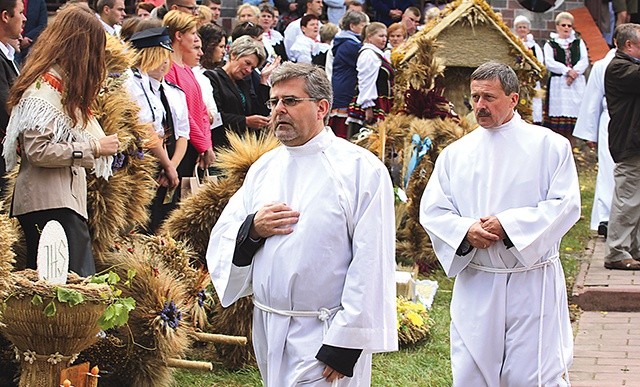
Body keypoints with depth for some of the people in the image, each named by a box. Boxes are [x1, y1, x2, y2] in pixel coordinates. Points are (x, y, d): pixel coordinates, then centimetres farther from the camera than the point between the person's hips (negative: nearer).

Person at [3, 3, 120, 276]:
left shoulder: (61, 82, 19)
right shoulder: (44, 87, -12)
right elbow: (37, 150, -20)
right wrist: (93, 148, -16)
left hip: (65, 200, 10)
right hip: (51, 205, -10)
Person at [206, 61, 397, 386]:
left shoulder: (361, 168, -9)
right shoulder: (264, 168, 11)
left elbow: (371, 265, -14)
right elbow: (220, 243, 12)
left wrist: (345, 346, -17)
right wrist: (252, 230, -11)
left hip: (325, 335, -6)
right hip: (268, 329, 6)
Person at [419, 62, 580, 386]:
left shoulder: (549, 145, -1)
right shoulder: (455, 154, 9)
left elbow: (565, 205, -8)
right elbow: (431, 210, 6)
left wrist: (509, 224, -18)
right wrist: (466, 230, -15)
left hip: (532, 284, -3)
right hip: (474, 285, 3)